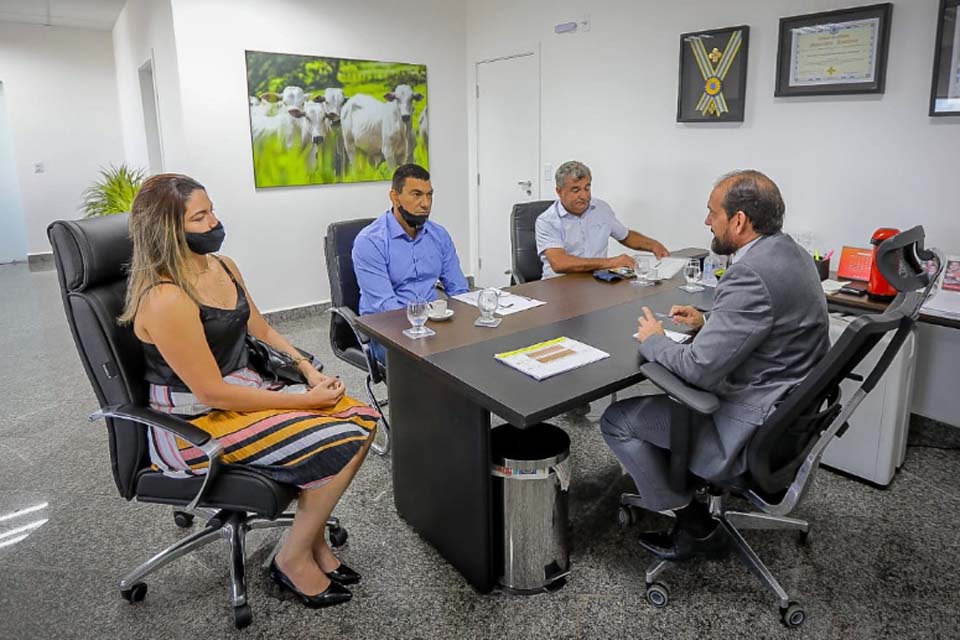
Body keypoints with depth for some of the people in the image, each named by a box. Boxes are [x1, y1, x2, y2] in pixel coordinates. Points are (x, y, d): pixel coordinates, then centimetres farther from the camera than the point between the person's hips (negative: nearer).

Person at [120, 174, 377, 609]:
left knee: (362, 417, -2)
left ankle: (313, 536, 12)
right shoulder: (165, 299, -24)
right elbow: (212, 393, -23)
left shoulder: (223, 267, 3)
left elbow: (264, 333, 14)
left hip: (244, 388, 9)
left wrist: (312, 374, -2)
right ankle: (293, 559, 5)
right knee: (341, 444, -18)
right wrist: (305, 401, -18)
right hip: (194, 425, -8)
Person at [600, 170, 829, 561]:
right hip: (791, 407, 10)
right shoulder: (789, 252, 4)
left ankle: (694, 527, 14)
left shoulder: (751, 275, -28)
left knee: (617, 420, -1)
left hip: (757, 431, -10)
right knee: (667, 391, 26)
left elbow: (700, 369, -27)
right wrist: (708, 322, 9)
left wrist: (653, 340, -10)